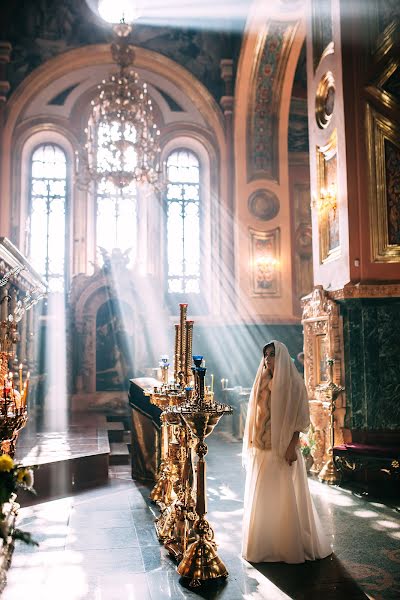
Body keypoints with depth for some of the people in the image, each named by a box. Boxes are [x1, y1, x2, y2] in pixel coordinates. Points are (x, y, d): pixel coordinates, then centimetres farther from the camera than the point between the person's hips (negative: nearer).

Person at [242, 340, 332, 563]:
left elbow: (300, 417, -11)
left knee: (285, 497, 1)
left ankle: (290, 545, 15)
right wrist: (251, 444, 11)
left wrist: (292, 446, -18)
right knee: (260, 497, 11)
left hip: (283, 448, -6)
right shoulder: (262, 383, 11)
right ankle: (263, 543, 23)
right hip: (261, 449, 6)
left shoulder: (293, 382, -6)